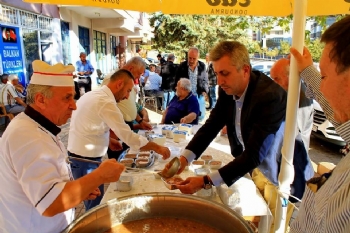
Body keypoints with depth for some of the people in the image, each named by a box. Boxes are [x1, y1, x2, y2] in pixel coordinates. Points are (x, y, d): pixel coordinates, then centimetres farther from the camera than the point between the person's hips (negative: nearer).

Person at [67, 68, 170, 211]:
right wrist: (157, 148, -15)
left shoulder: (93, 94, 8)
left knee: (92, 203, 19)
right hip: (86, 160, -9)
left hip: (77, 156, 9)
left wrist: (107, 139, 9)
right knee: (95, 206, 4)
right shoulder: (106, 102, -22)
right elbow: (128, 137, -25)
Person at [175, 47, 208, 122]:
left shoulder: (202, 66, -2)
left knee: (201, 116, 5)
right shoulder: (182, 66, -6)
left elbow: (205, 80, 12)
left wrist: (205, 91, 0)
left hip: (199, 96, 2)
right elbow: (177, 81, 3)